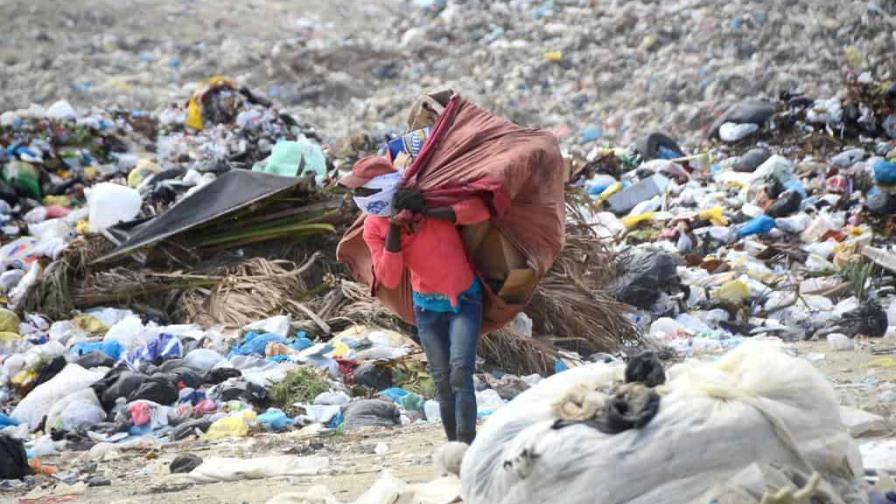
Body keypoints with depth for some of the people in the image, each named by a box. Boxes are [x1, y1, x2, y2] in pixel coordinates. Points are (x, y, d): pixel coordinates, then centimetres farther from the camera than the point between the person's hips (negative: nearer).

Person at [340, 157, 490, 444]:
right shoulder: (374, 227, -8)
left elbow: (480, 210, -26)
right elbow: (389, 279, -14)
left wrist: (429, 213, -31)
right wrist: (393, 231, -24)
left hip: (464, 299, -3)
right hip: (428, 307, 3)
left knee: (460, 372, -17)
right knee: (443, 380, 1)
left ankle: (466, 445, -20)